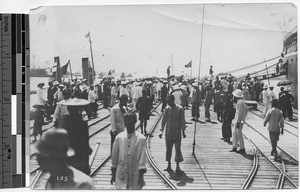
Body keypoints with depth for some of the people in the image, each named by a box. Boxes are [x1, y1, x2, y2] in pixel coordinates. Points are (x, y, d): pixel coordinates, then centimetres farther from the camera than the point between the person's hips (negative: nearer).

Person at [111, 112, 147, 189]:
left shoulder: (141, 139, -6)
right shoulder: (119, 137, 0)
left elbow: (142, 158, -5)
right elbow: (114, 156, 7)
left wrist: (141, 176, -7)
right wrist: (113, 174, 9)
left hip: (135, 177, -2)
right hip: (121, 177, 2)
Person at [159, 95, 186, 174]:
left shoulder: (180, 109, -6)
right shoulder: (167, 109, 4)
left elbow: (182, 121, -2)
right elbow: (164, 120, 7)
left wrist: (183, 132, -3)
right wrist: (162, 131, 0)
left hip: (177, 133, -3)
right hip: (168, 133, 3)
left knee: (178, 149, -4)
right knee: (168, 149, 8)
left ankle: (177, 166, 1)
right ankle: (169, 165, 18)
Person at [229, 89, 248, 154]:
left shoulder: (240, 102, -20)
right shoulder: (241, 101, 12)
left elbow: (240, 113, -23)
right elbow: (246, 109, 22)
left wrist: (238, 122, -22)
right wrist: (244, 117, 24)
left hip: (239, 121, -10)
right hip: (237, 120, 10)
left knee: (239, 134, -3)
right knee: (234, 132, 15)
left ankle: (242, 148, 4)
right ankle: (234, 147, 21)